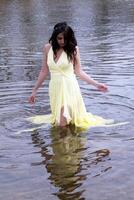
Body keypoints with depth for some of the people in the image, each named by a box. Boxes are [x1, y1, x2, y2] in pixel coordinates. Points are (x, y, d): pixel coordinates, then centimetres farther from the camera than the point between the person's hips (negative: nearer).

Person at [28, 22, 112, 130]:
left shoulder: (73, 49, -5)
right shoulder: (48, 48, 3)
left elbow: (79, 72, 0)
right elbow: (44, 71, 11)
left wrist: (96, 84, -8)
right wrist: (35, 90, 13)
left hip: (69, 88, -3)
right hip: (55, 88, 3)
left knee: (63, 123, -7)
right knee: (58, 123, 4)